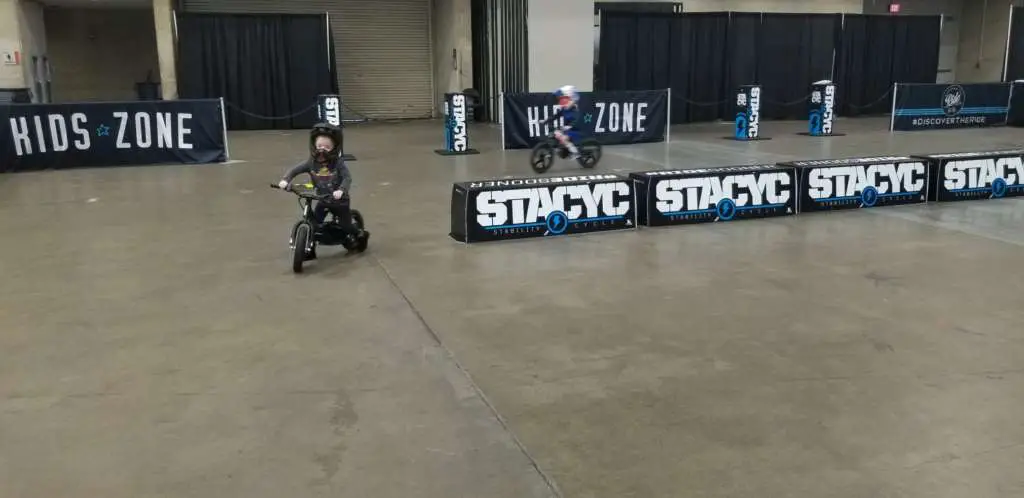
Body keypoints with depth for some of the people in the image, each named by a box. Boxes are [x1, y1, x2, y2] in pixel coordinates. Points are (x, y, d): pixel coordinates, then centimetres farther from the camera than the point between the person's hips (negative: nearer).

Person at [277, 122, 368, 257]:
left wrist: (341, 190, -45)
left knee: (345, 226, 6)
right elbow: (294, 170, -6)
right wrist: (285, 180, -24)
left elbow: (347, 178, -26)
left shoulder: (338, 163, -20)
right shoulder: (311, 162, -11)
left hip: (339, 200, -3)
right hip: (322, 200, 3)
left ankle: (361, 234, 37)